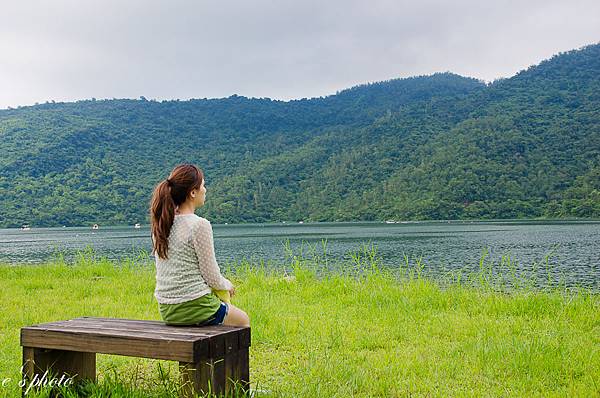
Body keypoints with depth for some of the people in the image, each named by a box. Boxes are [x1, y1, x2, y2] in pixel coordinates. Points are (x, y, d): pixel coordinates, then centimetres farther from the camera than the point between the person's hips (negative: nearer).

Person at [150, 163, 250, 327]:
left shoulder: (160, 224, 4)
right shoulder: (200, 225, -18)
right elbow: (212, 276, -13)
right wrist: (227, 285, 9)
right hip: (193, 308, -7)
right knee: (243, 320, 20)